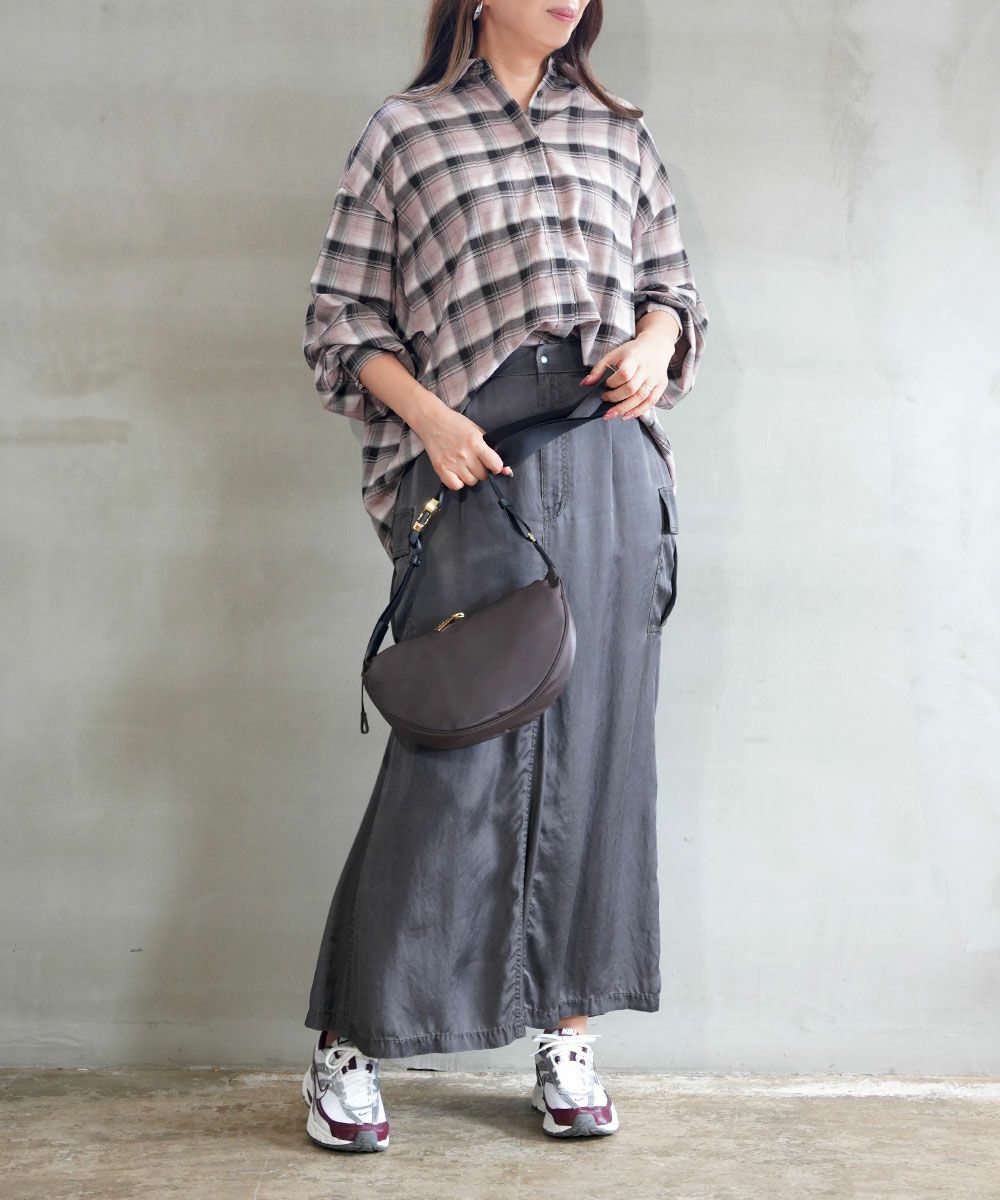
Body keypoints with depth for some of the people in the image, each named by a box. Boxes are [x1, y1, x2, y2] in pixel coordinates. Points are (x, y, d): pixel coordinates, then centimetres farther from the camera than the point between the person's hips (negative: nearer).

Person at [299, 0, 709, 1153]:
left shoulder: (621, 134, 19)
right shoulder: (405, 130, 7)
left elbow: (673, 282, 22)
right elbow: (343, 316, 5)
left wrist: (654, 342, 0)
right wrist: (426, 416, -10)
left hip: (609, 457, 4)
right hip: (471, 455, -4)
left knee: (597, 736, 2)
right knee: (458, 742, -7)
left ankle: (568, 1036, 11)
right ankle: (348, 1042, 3)